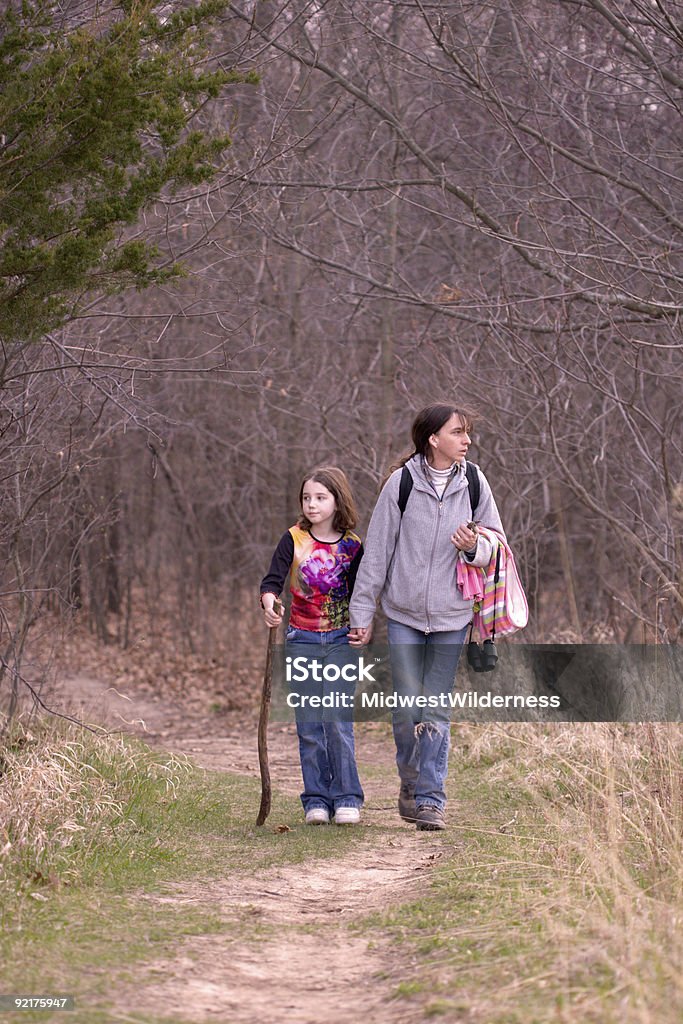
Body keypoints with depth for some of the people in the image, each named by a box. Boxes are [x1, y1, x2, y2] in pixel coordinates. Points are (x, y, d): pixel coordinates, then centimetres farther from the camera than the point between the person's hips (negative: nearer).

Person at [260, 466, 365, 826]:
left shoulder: (352, 546, 0)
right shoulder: (293, 540, -1)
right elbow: (272, 579, -11)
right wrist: (269, 601, -32)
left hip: (340, 640, -1)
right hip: (301, 641, 1)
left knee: (339, 721, -7)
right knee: (308, 725, 2)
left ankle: (346, 798, 0)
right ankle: (316, 800, 9)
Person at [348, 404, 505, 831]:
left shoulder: (474, 483, -1)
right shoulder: (402, 483, -7)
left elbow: (496, 544, 10)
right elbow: (377, 550, -1)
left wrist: (474, 547, -14)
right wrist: (362, 613, -1)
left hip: (451, 616, 1)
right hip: (404, 613, -1)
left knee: (438, 711, 1)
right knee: (408, 707, 1)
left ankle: (430, 798, 7)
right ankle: (410, 784, 23)